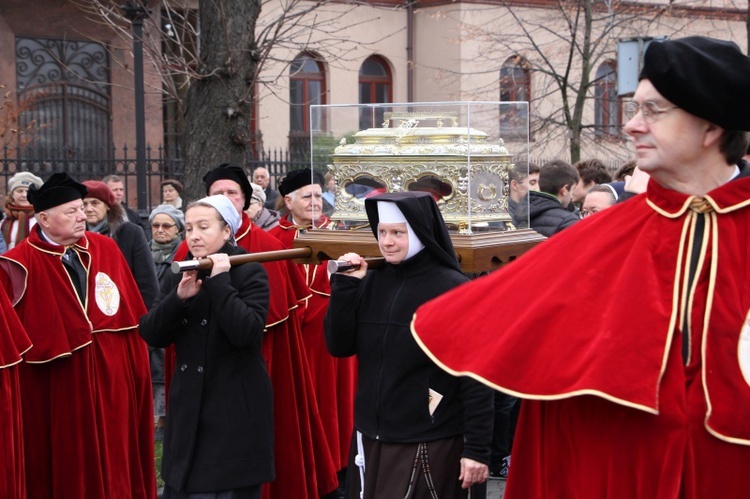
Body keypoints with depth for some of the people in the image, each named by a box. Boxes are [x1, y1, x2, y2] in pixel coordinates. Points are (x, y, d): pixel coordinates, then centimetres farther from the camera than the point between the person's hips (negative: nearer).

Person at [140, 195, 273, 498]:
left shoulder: (249, 273, -7)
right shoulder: (179, 275, 8)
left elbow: (246, 332, -23)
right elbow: (151, 335, -2)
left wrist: (219, 280, -22)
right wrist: (179, 298, -17)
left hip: (236, 413, -5)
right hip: (187, 411, 5)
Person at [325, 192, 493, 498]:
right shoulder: (371, 283, 4)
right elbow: (339, 347, 2)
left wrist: (477, 449, -14)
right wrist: (345, 286, -8)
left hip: (430, 446, -5)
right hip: (371, 440, 5)